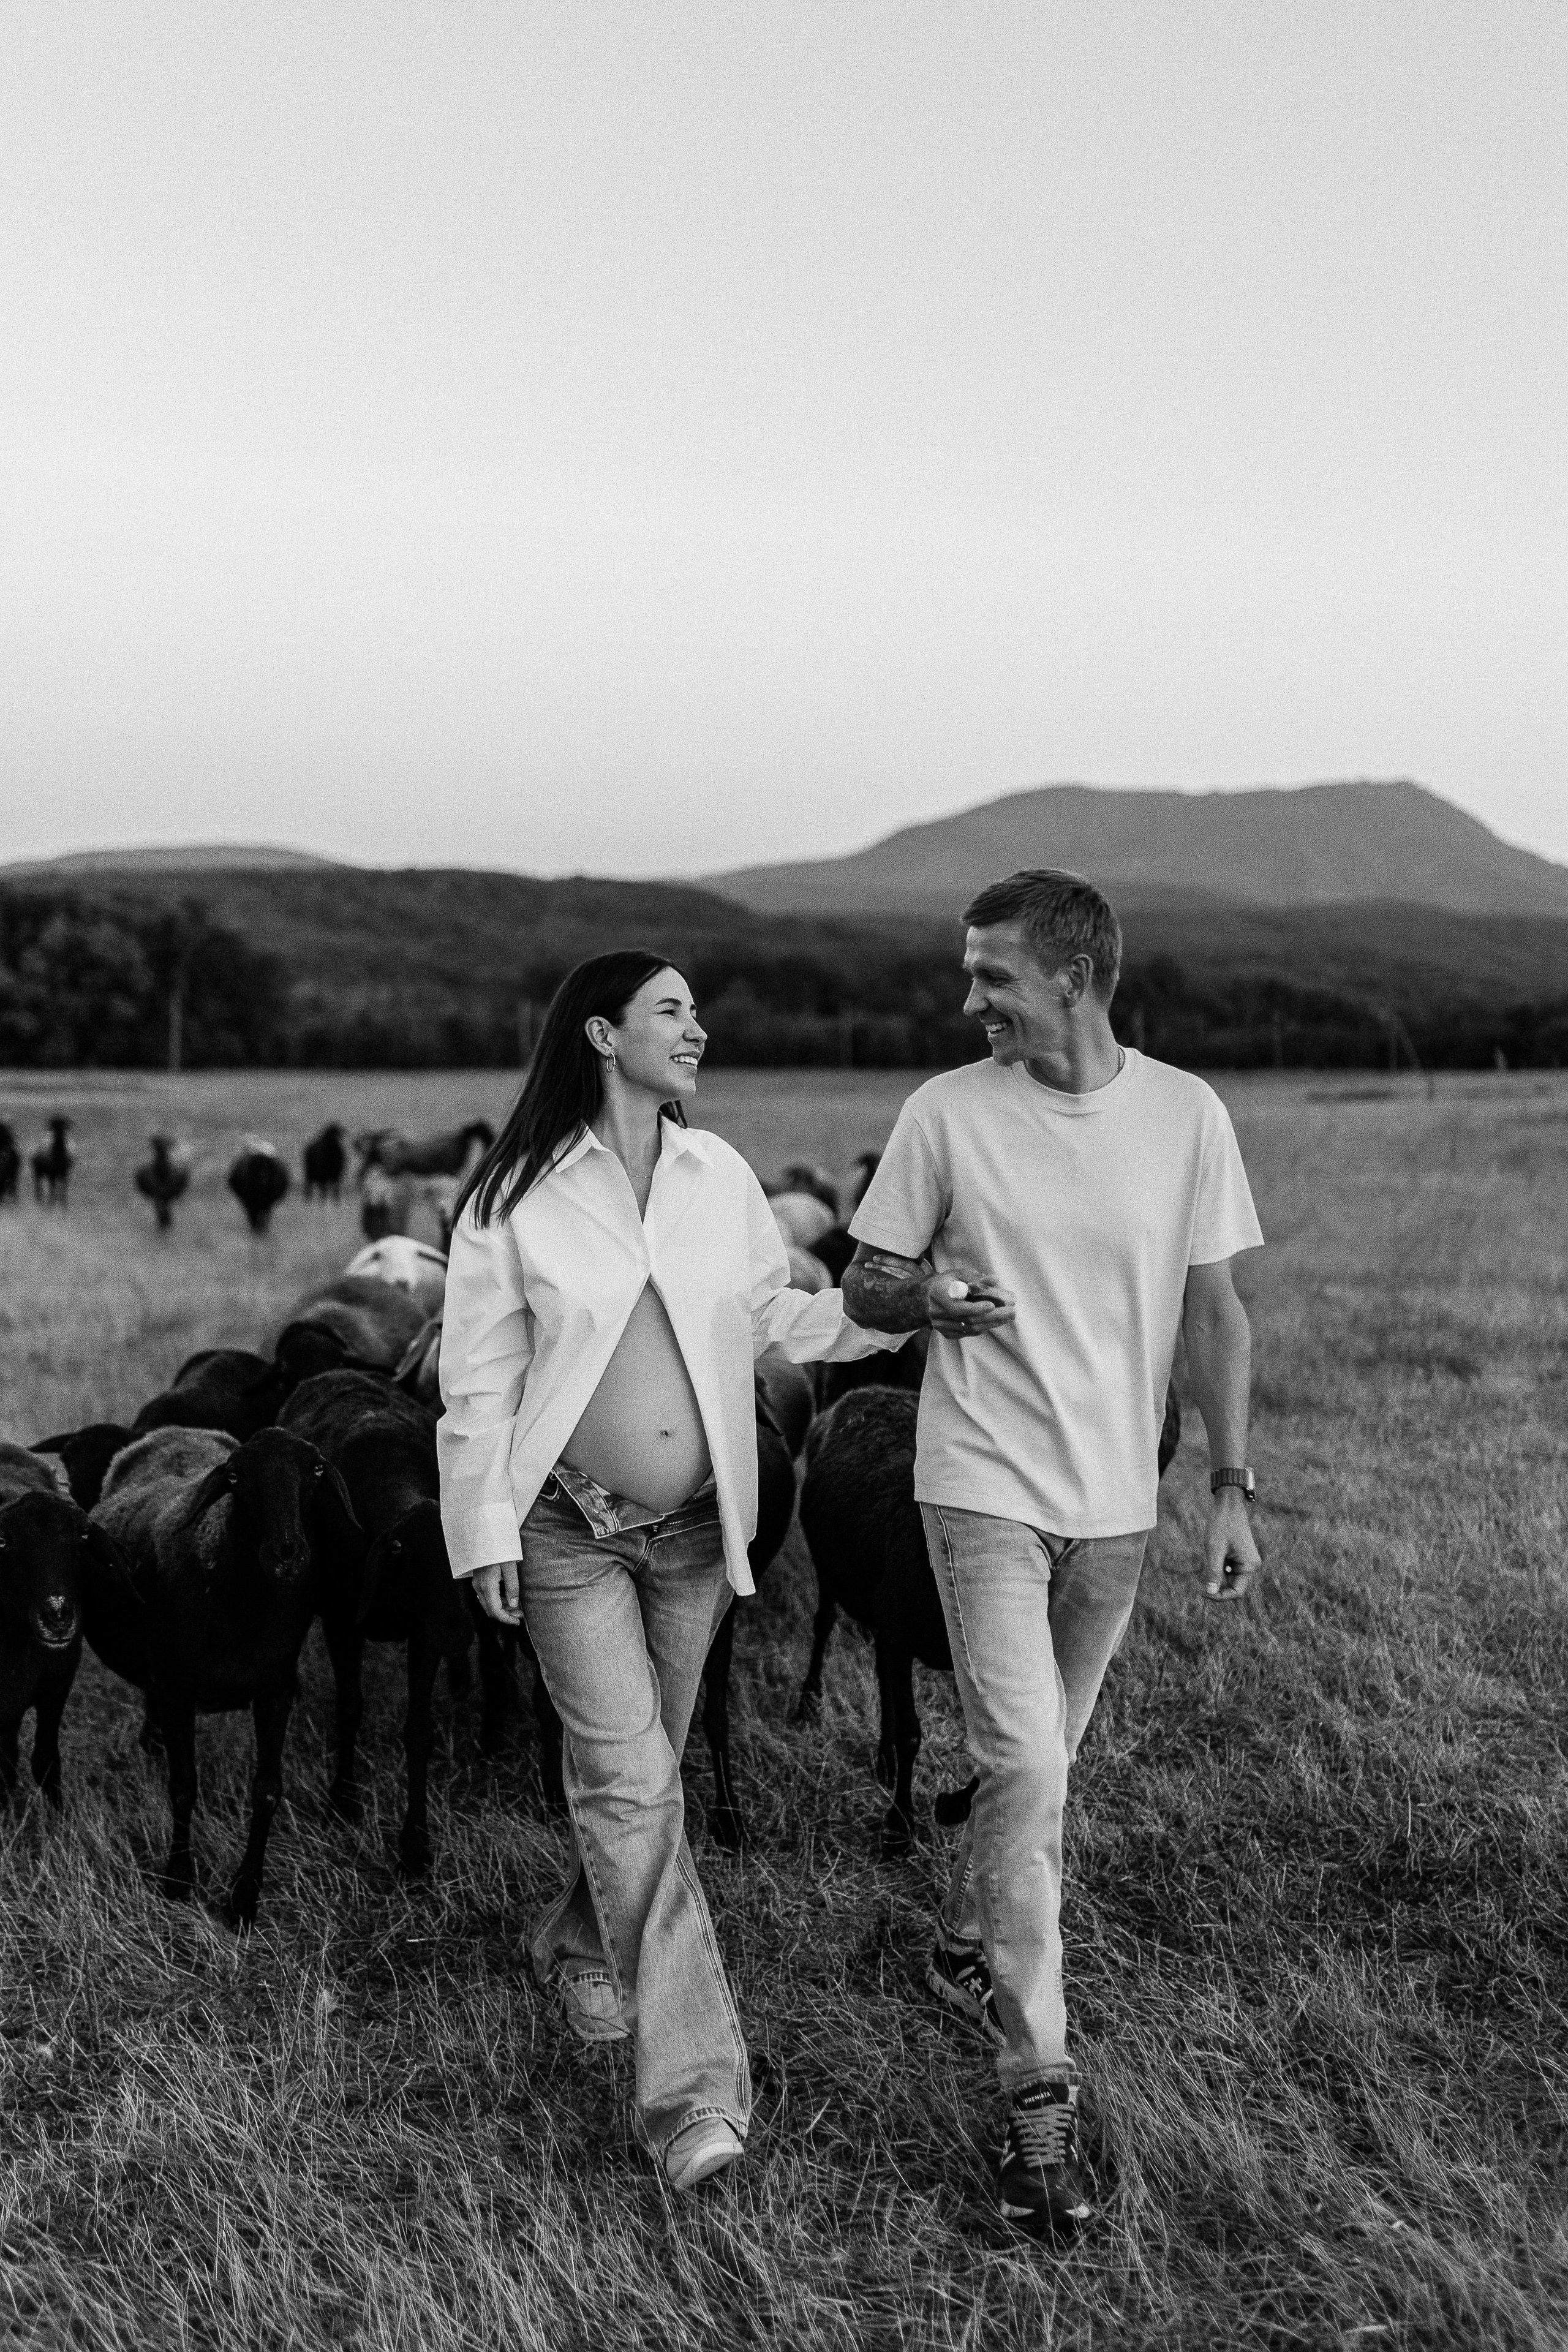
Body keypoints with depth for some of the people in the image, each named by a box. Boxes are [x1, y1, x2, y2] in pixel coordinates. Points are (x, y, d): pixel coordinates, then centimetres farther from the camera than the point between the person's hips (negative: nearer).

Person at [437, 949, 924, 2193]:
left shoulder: (720, 1177, 2)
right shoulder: (518, 1200, -9)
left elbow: (774, 1315, 14)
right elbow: (479, 1377, -5)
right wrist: (486, 1533, -6)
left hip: (696, 1526, 4)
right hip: (571, 1530, -4)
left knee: (644, 1765, 15)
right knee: (631, 1784, -9)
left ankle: (581, 1942, 44)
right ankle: (694, 2086, -8)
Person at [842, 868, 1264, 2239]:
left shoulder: (1186, 1116, -3)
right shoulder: (948, 1113, -6)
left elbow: (1214, 1311, 3)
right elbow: (863, 1287, 2)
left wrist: (1232, 1486, 0)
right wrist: (931, 1295, -21)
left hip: (1114, 1502, 3)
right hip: (985, 1487, -3)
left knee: (1042, 1765, 17)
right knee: (1027, 1772, -12)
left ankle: (966, 1952, 43)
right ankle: (1040, 2092, -6)